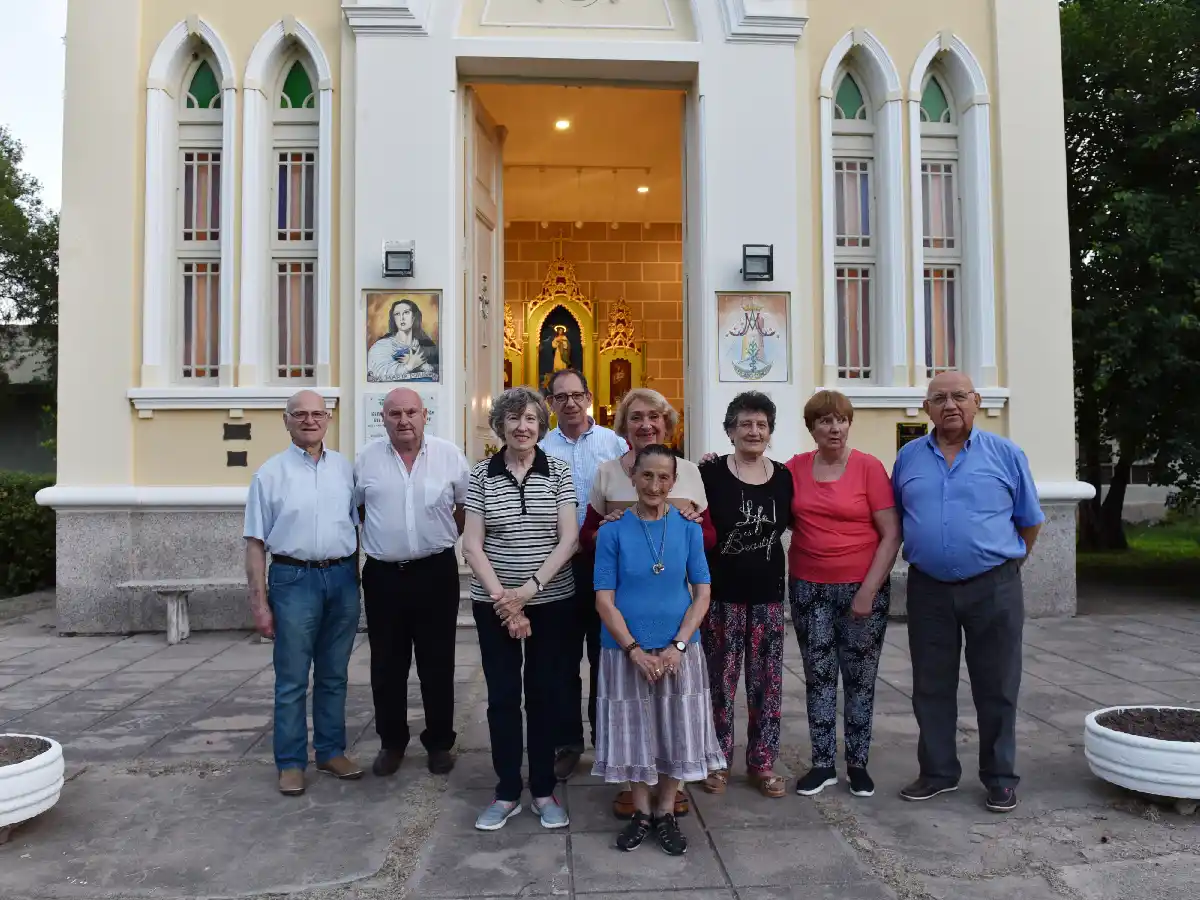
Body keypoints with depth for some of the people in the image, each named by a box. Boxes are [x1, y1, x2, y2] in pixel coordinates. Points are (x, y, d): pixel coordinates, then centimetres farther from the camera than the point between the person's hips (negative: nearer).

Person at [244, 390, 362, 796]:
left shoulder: (345, 468, 7)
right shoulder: (271, 472, -2)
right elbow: (256, 542, -2)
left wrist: (355, 579, 9)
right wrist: (259, 602, -6)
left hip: (342, 578, 3)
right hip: (294, 580, -3)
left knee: (334, 676, 14)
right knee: (292, 680, 4)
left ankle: (332, 751, 27)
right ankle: (291, 762, 17)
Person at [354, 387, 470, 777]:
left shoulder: (450, 456, -2)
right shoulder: (367, 459, 1)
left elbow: (465, 506, 9)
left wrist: (443, 540, 8)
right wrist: (359, 551, 11)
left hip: (436, 573, -1)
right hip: (383, 576, 1)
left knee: (438, 665, 8)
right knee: (387, 666, 11)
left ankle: (440, 742, 23)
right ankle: (391, 743, 28)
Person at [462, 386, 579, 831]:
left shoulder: (558, 471, -1)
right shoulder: (481, 475, 0)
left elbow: (568, 539, -6)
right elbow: (472, 545, -3)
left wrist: (529, 588, -15)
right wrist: (503, 599, -12)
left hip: (552, 602, 0)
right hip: (494, 604, 0)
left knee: (545, 694, 8)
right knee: (502, 696, 6)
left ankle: (543, 790, 23)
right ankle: (507, 792, 21)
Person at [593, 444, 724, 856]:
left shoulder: (688, 528, -3)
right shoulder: (613, 531, -7)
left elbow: (702, 593, -1)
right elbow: (604, 599, -7)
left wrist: (678, 645, -12)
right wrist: (635, 650, -14)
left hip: (678, 651, 1)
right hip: (626, 651, -1)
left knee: (678, 732, 9)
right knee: (633, 732, 10)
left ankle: (666, 812, 29)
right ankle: (641, 811, 30)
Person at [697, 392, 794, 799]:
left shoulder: (783, 476, 5)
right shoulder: (711, 473, -6)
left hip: (768, 593, 3)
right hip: (722, 593, -3)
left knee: (767, 681, 10)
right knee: (720, 679, 6)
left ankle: (762, 762, 24)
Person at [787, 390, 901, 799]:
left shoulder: (869, 467, -6)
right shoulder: (795, 468, 2)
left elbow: (891, 535, -7)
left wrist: (869, 590, -11)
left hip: (862, 589, -2)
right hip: (809, 589, 2)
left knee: (860, 679, 7)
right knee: (818, 676, 9)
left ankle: (858, 764, 23)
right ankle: (823, 764, 21)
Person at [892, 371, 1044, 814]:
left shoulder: (1005, 454, 0)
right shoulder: (909, 457, 5)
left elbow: (1029, 521, 7)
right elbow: (895, 520, 14)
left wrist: (1004, 563, 8)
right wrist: (922, 556, 10)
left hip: (993, 589, -2)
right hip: (928, 589, 2)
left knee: (996, 688, 7)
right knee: (932, 687, 10)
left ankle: (1000, 777, 21)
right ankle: (938, 771, 24)